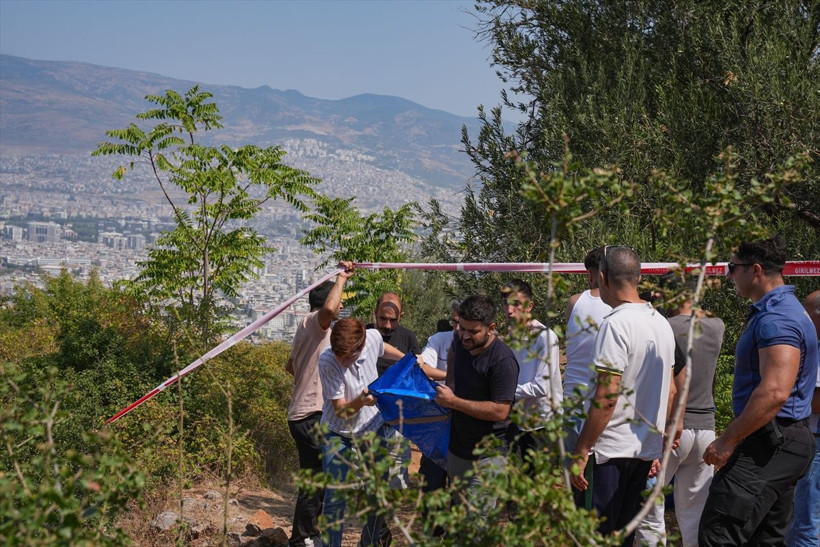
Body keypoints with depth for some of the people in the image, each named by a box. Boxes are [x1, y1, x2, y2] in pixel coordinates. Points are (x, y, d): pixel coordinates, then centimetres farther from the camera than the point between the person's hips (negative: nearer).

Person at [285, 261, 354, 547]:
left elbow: (290, 366, 33)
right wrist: (342, 277, -24)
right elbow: (329, 309, -38)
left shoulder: (307, 328, 19)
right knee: (313, 483, -5)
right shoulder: (314, 322, -12)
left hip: (305, 414, 11)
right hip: (311, 416, -11)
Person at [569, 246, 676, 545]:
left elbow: (606, 396, -20)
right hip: (646, 450, 8)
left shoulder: (616, 324, -16)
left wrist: (581, 450, -16)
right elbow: (669, 391, 17)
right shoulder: (662, 323, 11)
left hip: (609, 450, -8)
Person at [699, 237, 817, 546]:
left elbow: (775, 392, -28)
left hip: (769, 444, -11)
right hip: (781, 442, 11)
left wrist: (728, 441, -22)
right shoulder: (781, 311, 17)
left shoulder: (776, 320, -18)